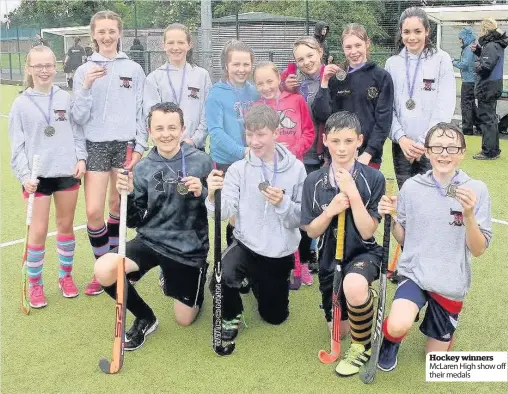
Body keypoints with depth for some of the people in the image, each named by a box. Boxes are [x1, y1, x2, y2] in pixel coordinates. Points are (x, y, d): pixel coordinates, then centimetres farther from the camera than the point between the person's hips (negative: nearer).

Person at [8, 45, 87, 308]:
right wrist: (24, 175, -13)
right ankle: (34, 283, 18)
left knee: (66, 226, 12)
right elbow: (17, 145, -3)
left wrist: (81, 157, -6)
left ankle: (66, 275, 29)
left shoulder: (66, 98, 5)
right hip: (37, 175, -2)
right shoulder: (21, 104, -1)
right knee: (38, 231, 0)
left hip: (67, 172, 2)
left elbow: (77, 131, 8)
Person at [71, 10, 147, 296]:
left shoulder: (134, 69, 3)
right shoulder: (84, 70, 3)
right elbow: (79, 117, -1)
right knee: (94, 212, -7)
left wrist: (140, 147, -2)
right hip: (97, 145, 0)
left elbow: (142, 112, 4)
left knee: (118, 207, 9)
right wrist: (86, 87, -13)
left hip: (127, 144, 0)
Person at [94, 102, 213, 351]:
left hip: (188, 248, -2)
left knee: (184, 320, 8)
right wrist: (127, 196, -18)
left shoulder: (201, 161, -9)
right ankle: (145, 318, 3)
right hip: (151, 241, 2)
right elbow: (134, 222, 1)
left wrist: (201, 193, -23)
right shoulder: (143, 169, -2)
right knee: (103, 270, -25)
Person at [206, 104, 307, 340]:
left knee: (274, 317, 15)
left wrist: (283, 203, -26)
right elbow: (225, 213, -17)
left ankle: (258, 282, 48)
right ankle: (231, 315, 2)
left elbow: (302, 218, -8)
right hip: (247, 246, -1)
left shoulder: (295, 168, -8)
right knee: (221, 278, -33)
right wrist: (213, 195, -37)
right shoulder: (238, 169, -7)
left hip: (281, 253, 1)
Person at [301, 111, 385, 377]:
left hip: (364, 253, -4)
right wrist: (330, 211, -23)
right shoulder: (314, 181, -7)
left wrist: (353, 194, -27)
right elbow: (311, 232, -4)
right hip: (331, 258, 4)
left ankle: (362, 346, -10)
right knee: (339, 330, 14)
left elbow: (367, 232, -17)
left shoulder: (373, 179, -14)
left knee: (354, 286, -40)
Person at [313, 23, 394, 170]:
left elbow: (383, 120, -4)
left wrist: (368, 154, -12)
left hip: (368, 156, -2)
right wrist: (324, 83, -6)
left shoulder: (381, 77, 1)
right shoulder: (336, 78, 9)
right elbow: (322, 115, 2)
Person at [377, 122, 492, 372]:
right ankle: (391, 341, 7)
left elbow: (478, 250, -10)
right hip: (415, 274, 0)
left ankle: (443, 328, 46)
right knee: (398, 326, -31)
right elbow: (402, 238, 4)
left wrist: (468, 215, -27)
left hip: (450, 283, 1)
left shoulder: (476, 190, -10)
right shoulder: (412, 187, -6)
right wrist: (390, 217, -16)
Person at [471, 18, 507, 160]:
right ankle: (494, 150, 26)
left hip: (487, 87, -10)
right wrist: (478, 50, 5)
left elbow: (485, 66, -26)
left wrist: (476, 64, -6)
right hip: (493, 86, 10)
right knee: (490, 118, 18)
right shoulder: (496, 44, 11)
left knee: (487, 119, -5)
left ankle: (489, 152, -1)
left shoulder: (491, 46, -19)